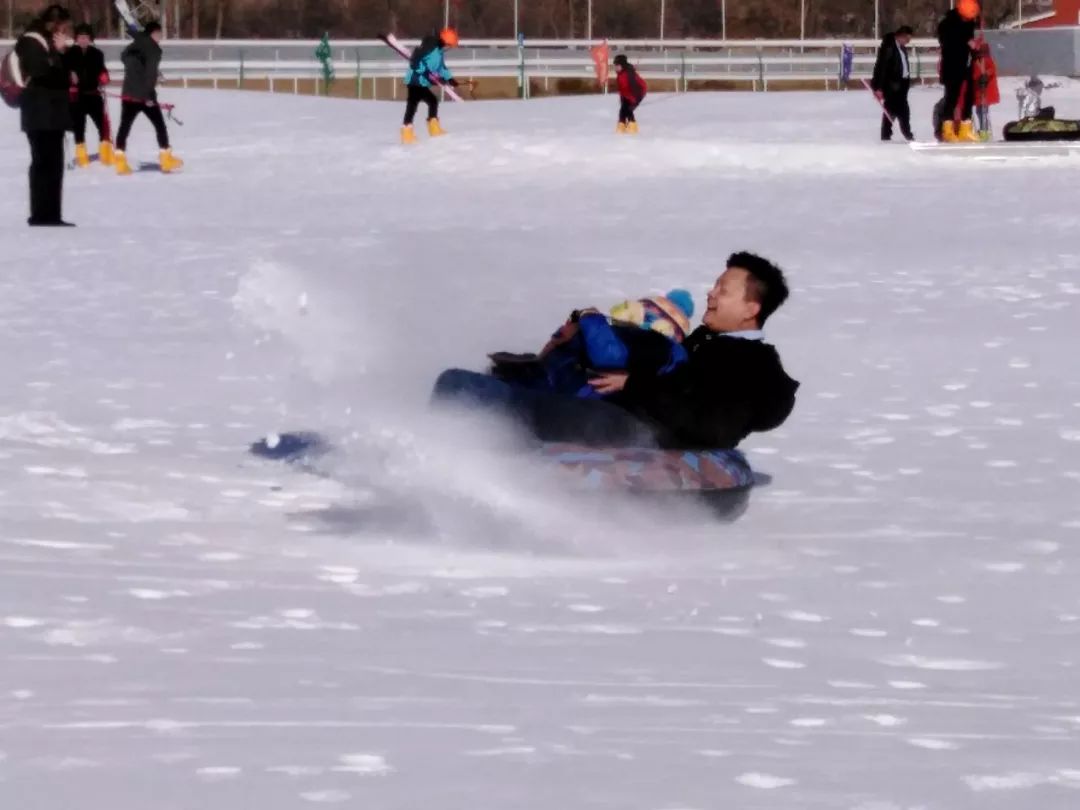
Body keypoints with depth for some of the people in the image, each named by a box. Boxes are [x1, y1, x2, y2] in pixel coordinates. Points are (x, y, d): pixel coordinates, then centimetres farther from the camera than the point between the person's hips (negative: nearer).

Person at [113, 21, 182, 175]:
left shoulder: (132, 48, 11)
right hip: (144, 96, -5)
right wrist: (149, 95, -17)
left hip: (128, 94, 6)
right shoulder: (153, 49, -9)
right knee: (160, 125, 7)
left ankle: (120, 161, -2)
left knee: (124, 127, 7)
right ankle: (167, 159, 8)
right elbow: (151, 74, -17)